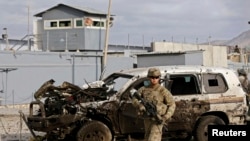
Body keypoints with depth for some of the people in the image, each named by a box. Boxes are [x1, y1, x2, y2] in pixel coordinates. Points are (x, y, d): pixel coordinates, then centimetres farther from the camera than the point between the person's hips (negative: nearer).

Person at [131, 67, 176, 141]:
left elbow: (172, 105, -8)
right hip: (147, 119, 6)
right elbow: (134, 99, -5)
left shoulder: (163, 91, -11)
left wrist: (166, 117, -21)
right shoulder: (144, 89, 0)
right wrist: (140, 105, -28)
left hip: (158, 120, -6)